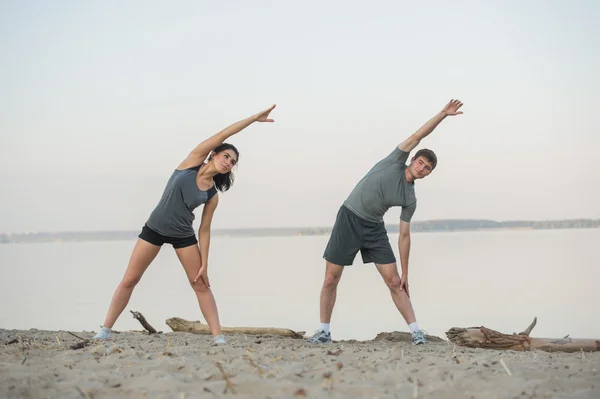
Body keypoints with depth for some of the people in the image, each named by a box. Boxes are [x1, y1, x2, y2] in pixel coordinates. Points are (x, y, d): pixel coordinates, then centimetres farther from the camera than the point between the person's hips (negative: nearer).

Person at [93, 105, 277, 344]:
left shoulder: (212, 196, -5)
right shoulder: (193, 161, -10)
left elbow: (204, 230, -2)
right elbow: (222, 135, -15)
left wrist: (204, 264, -9)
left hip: (183, 235, 2)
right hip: (155, 228, -2)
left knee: (201, 285, -3)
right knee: (129, 280, 1)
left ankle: (218, 336, -2)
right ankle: (105, 330, 8)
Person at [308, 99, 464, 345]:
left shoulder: (410, 200, 3)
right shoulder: (396, 161, -4)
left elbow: (404, 236, 5)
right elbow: (418, 136, -10)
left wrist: (405, 274, 2)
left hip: (374, 229, 3)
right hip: (348, 219, -3)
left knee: (394, 283, -5)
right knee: (331, 279, -3)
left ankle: (416, 331, -2)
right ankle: (324, 332, 8)